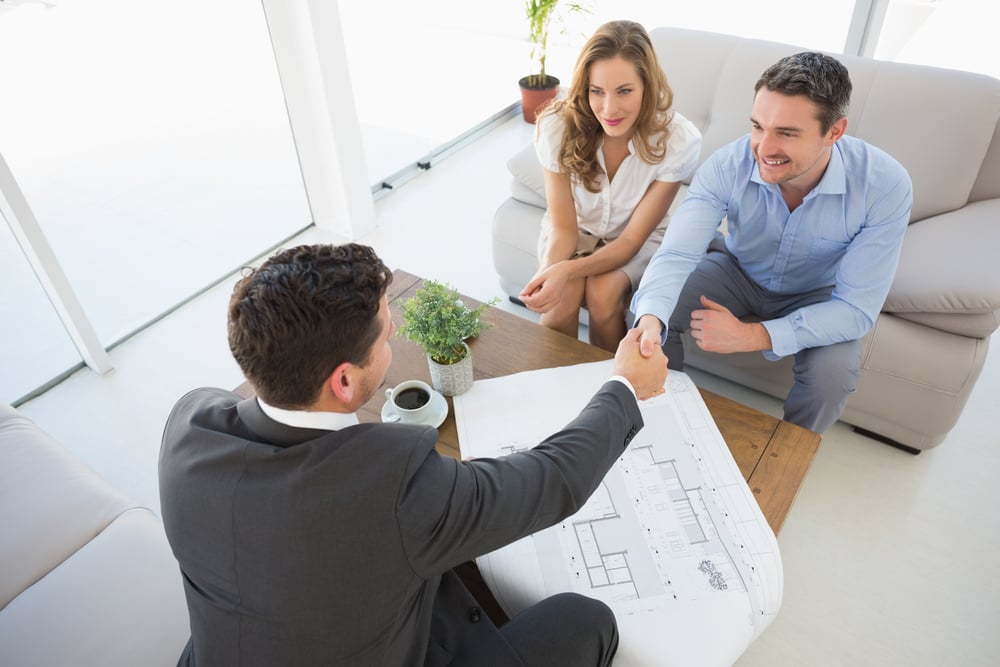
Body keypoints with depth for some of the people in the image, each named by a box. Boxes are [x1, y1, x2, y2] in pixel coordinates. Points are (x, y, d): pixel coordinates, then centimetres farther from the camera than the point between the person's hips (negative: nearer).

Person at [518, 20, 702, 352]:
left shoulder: (679, 140, -27)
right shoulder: (558, 126, -25)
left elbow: (632, 239, -22)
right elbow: (563, 226, -17)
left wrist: (568, 270, -40)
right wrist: (549, 270, -41)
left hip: (639, 237, 0)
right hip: (575, 229, 1)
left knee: (603, 291, -28)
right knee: (560, 295, -27)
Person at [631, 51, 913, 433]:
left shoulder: (885, 186, -30)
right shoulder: (727, 166, -28)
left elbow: (856, 310, -28)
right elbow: (676, 254, -37)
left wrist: (752, 336, -40)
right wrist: (650, 322, -59)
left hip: (816, 297, -1)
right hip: (738, 272, 1)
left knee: (834, 372, -30)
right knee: (647, 309, -22)